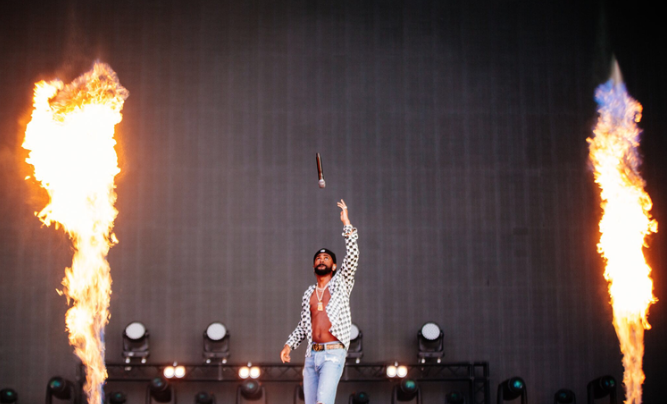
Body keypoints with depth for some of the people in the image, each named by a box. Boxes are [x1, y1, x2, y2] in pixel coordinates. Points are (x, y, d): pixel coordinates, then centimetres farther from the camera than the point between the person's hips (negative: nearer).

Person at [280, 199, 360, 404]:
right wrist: (289, 344, 10)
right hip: (312, 355, 6)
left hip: (333, 354, -5)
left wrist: (346, 223, -9)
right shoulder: (308, 294, 18)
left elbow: (352, 256, -7)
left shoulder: (340, 283, 6)